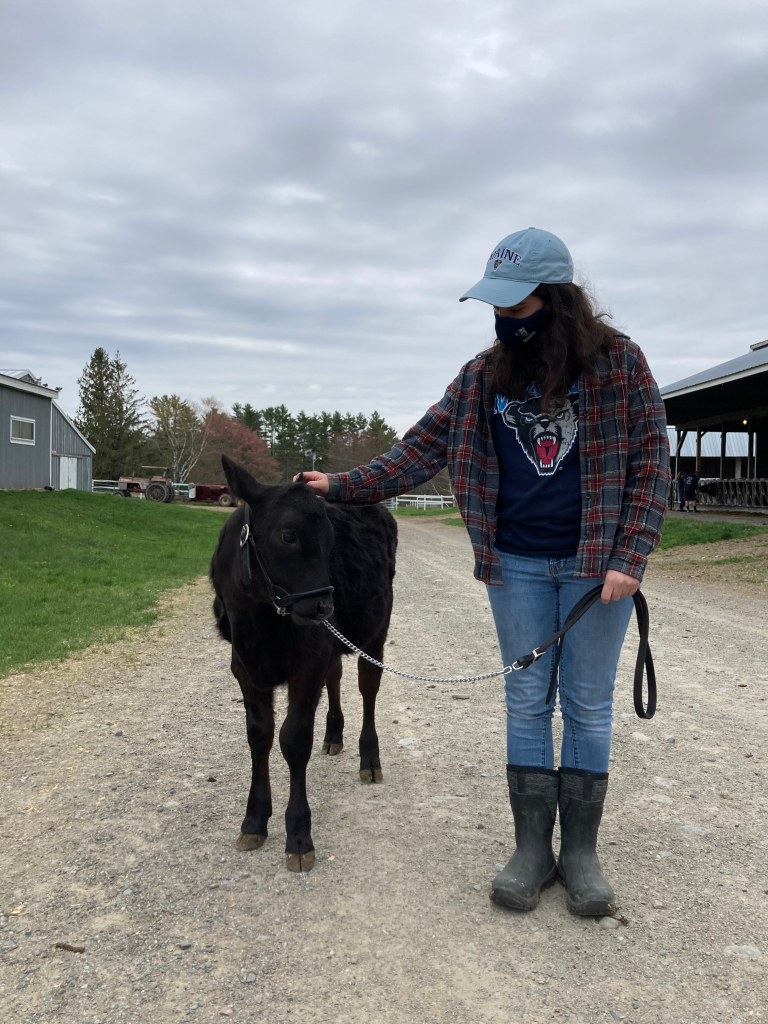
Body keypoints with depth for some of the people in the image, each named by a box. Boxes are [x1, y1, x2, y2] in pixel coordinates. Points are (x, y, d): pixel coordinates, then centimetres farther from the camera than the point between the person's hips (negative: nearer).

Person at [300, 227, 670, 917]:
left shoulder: (618, 362, -5)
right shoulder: (484, 375, 4)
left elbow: (650, 462, -5)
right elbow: (424, 449, 5)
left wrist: (628, 559, -14)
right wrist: (344, 486, -3)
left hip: (597, 565, -2)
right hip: (516, 564, 3)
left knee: (588, 704, 7)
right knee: (527, 701, 8)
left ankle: (581, 849, 21)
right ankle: (532, 848, 20)